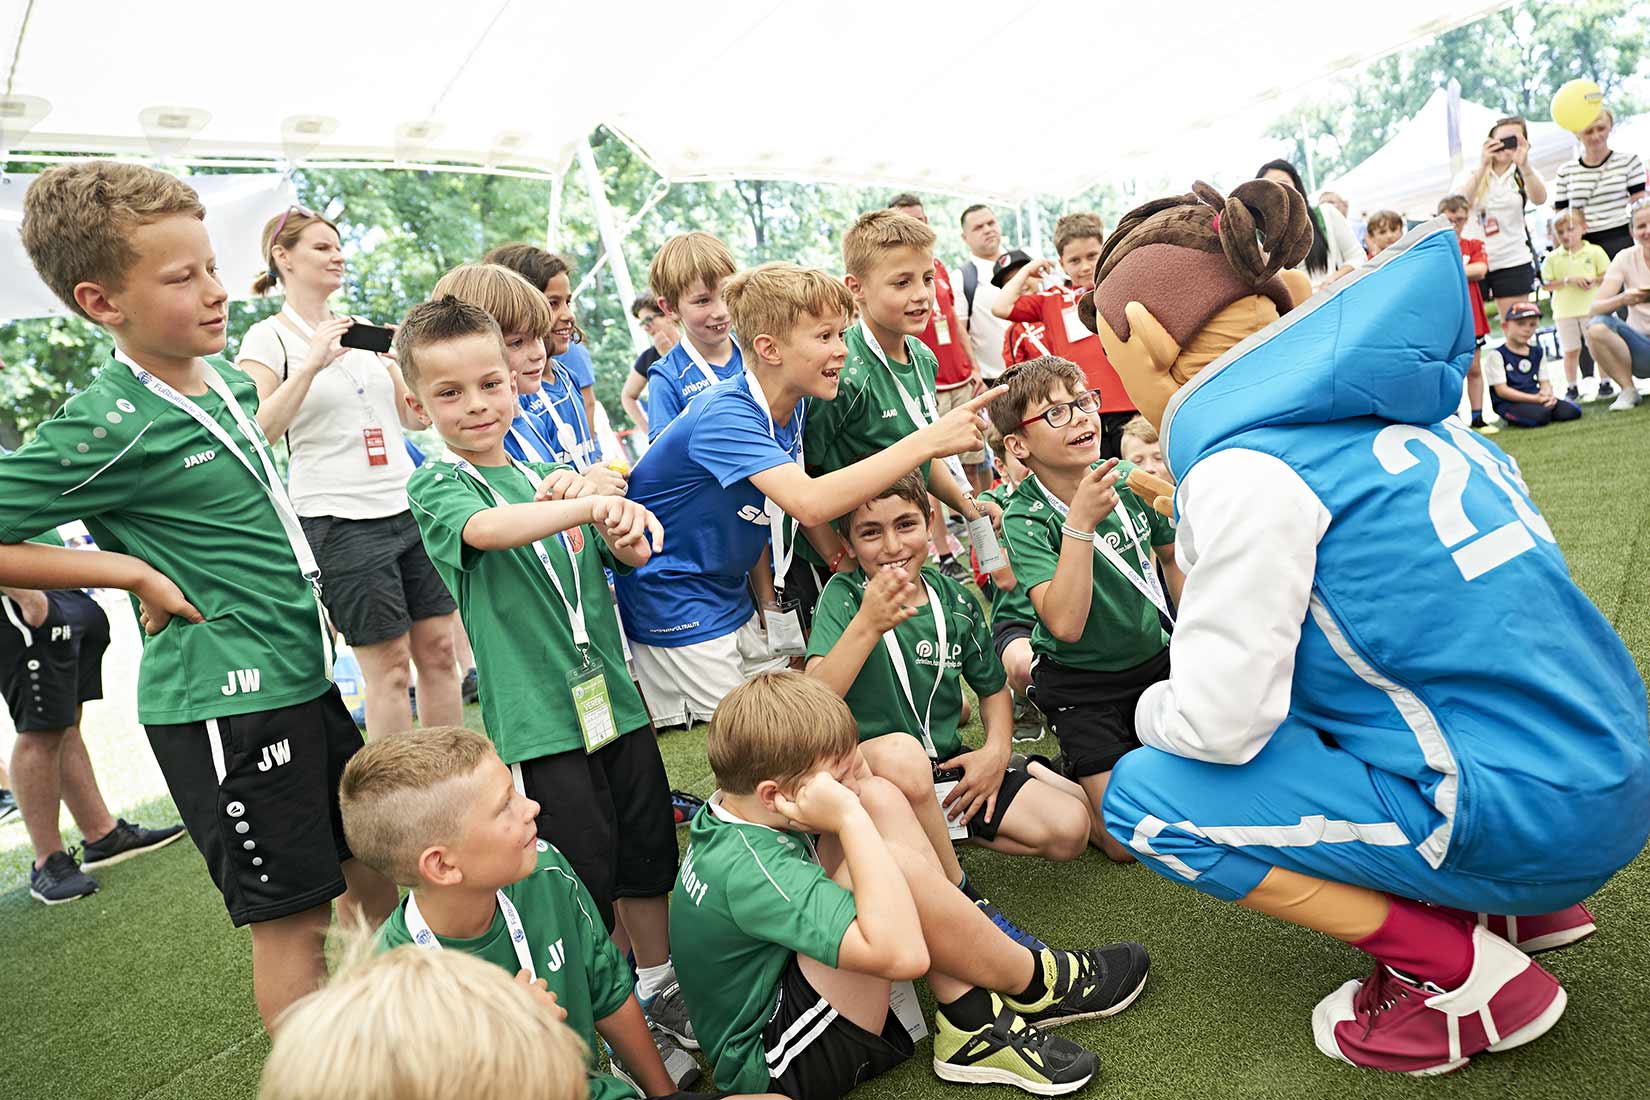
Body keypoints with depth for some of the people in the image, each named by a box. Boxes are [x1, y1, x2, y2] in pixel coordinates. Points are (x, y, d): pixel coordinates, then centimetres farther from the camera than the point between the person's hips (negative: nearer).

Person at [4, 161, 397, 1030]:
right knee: (295, 916, 5)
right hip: (221, 700, -8)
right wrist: (135, 573, -17)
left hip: (298, 675, 8)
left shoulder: (228, 374, 5)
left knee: (378, 866, 20)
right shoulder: (110, 428, -18)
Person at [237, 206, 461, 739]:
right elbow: (258, 430, -14)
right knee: (389, 665, -2)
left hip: (408, 508, 6)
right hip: (338, 520, -6)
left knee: (438, 650, 6)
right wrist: (312, 363, -21)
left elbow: (415, 416, 16)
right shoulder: (268, 337, -1)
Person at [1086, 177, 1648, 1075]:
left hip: (1525, 810, -9)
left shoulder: (1243, 466, -20)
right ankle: (1511, 906, 21)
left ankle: (1467, 976, 0)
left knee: (1144, 797, -7)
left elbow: (1218, 722, -19)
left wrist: (1155, 707, 3)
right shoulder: (1363, 397, 6)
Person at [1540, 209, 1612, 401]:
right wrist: (1568, 280, -14)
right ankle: (1572, 388, 15)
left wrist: (1594, 280, -17)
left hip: (1592, 309, -1)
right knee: (1570, 351, 6)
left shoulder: (1595, 251, 1)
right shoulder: (1552, 258, 3)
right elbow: (1547, 284, -1)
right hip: (1565, 312, 1)